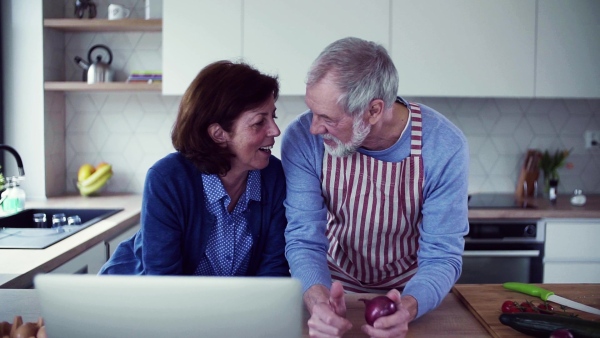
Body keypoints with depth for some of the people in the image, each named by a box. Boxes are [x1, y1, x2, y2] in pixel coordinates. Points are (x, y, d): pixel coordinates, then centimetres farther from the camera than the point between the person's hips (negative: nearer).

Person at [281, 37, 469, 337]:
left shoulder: (444, 147, -22)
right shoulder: (302, 139, -20)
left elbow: (442, 255, -18)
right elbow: (304, 239, -16)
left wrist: (408, 308, -37)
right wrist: (318, 299, -36)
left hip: (413, 292, -1)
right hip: (337, 285, 1)